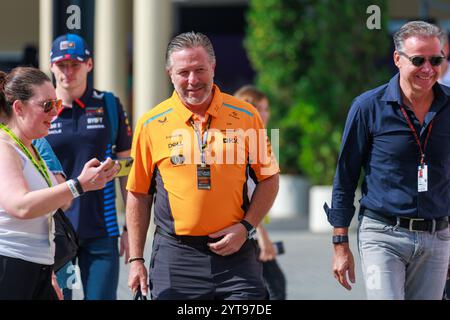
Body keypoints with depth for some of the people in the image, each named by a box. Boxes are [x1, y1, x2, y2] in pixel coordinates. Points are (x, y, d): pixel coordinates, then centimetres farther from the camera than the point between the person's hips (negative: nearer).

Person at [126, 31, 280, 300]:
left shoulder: (245, 116, 2)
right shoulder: (151, 124, 2)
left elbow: (269, 179, 10)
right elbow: (139, 195, 8)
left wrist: (245, 227, -4)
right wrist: (136, 260, 5)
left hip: (234, 251, 0)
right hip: (174, 257, 0)